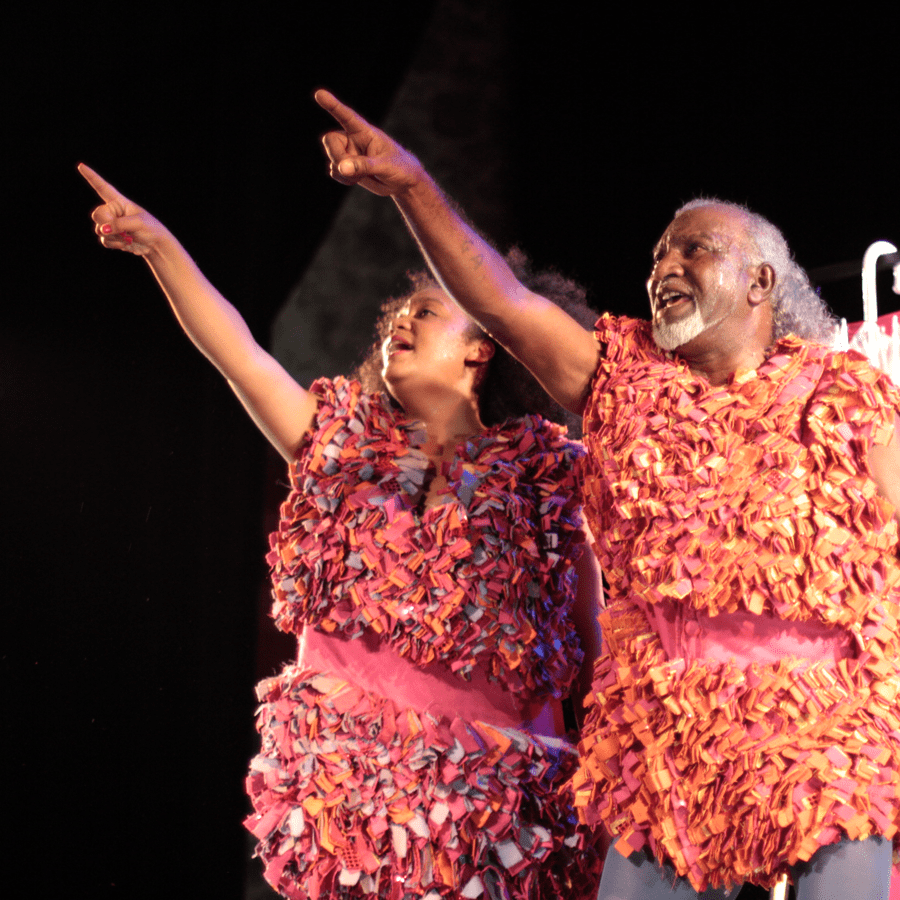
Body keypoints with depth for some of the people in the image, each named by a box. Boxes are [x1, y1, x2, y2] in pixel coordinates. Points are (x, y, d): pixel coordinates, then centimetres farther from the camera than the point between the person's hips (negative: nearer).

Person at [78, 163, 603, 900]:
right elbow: (236, 351, 2)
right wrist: (159, 245, -7)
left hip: (483, 788, -2)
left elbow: (593, 653, 2)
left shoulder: (543, 476, 0)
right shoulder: (345, 444, 9)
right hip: (342, 778, 3)